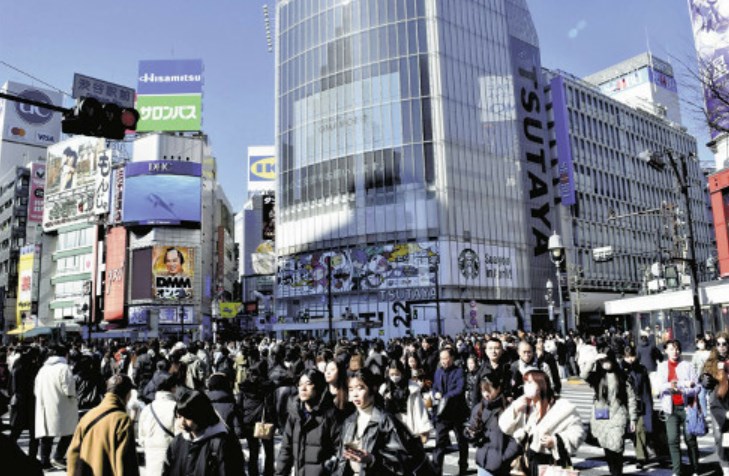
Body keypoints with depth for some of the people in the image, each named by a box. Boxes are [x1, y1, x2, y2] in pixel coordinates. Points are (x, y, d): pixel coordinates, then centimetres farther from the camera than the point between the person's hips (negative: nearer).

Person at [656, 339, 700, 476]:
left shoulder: (687, 365, 3)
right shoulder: (662, 366, 6)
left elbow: (696, 387, -3)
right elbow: (661, 386, -7)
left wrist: (679, 388, -21)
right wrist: (684, 384, -17)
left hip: (686, 406, -1)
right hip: (671, 408, 1)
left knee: (690, 439, 4)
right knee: (673, 440, -1)